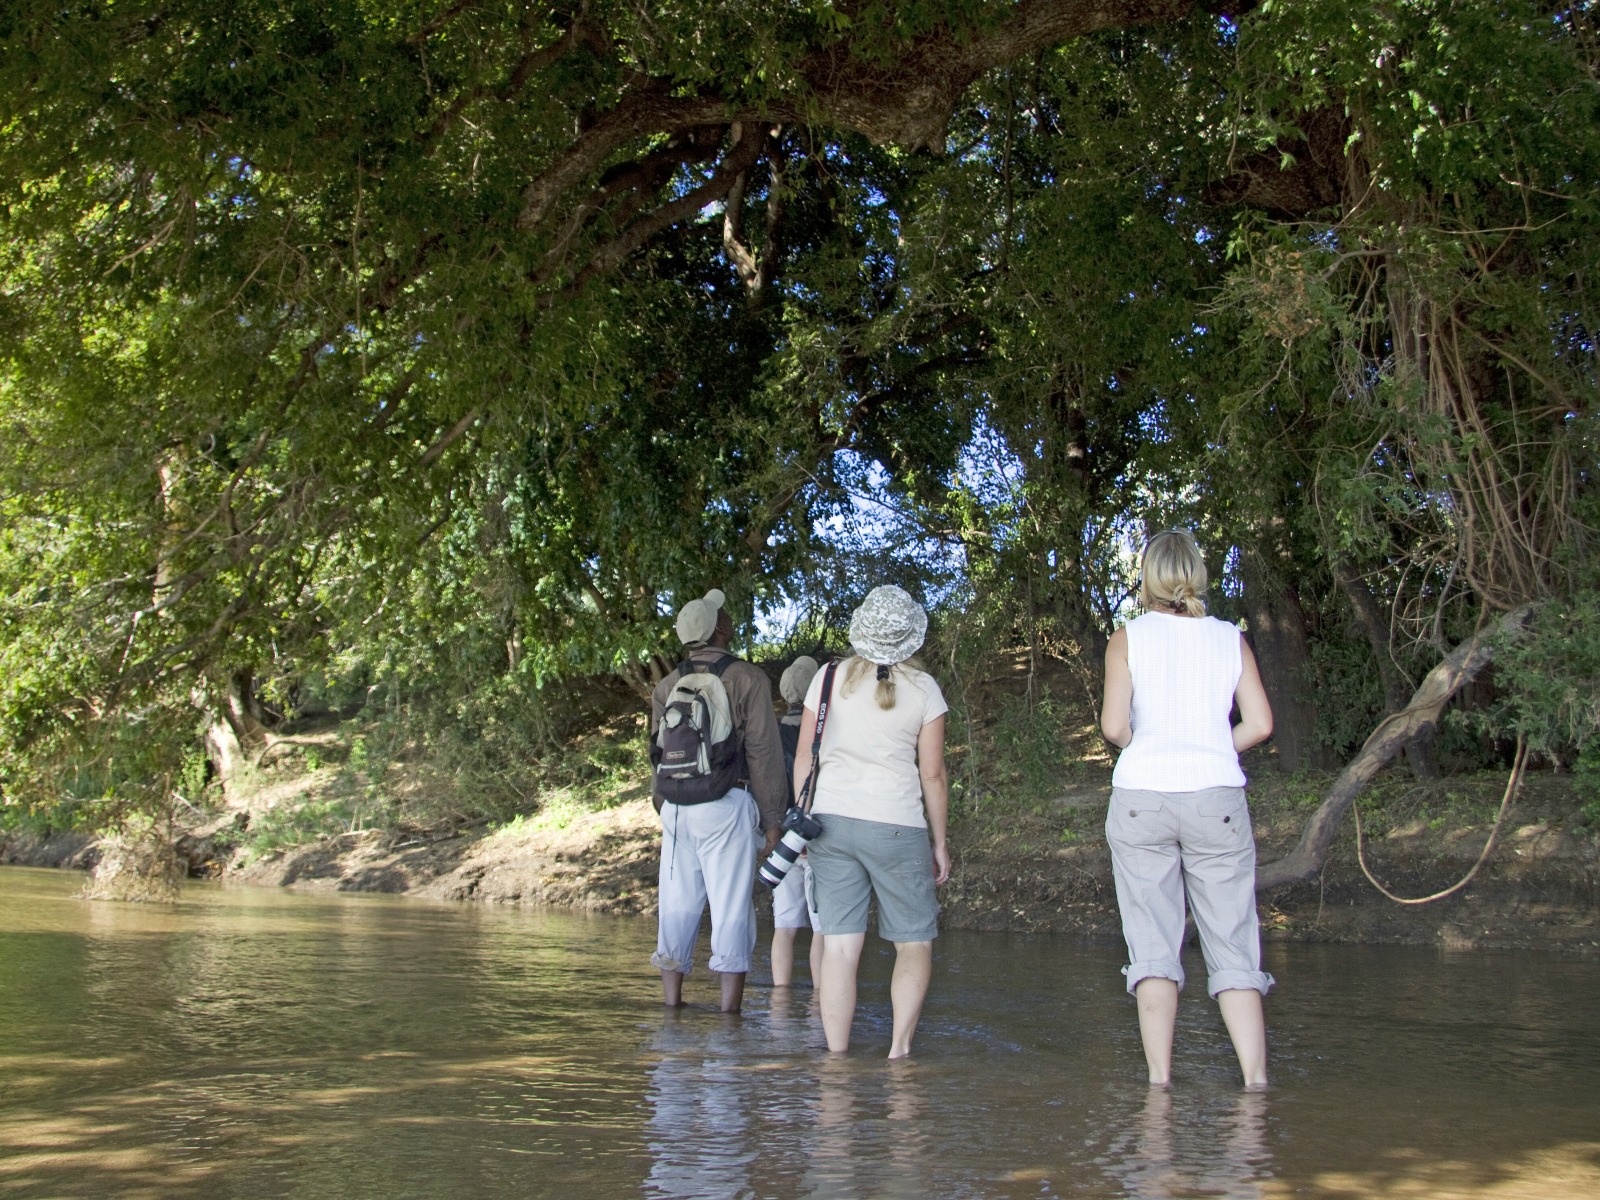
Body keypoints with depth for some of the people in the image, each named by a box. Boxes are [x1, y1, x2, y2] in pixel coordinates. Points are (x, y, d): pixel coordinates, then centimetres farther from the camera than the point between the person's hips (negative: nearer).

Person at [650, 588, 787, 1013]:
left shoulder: (667, 686, 12)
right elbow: (763, 753, -5)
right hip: (728, 804, -5)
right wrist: (771, 819, -1)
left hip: (676, 808, 5)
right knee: (731, 910, -2)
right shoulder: (748, 679, -3)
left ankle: (672, 1006, 13)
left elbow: (657, 753, 14)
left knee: (677, 909, 9)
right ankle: (729, 1011, -2)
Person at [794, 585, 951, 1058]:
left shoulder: (829, 679, 3)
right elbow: (932, 774, 0)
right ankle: (899, 1048, -1)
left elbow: (804, 758, 5)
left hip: (830, 820, 3)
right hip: (896, 825, -3)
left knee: (839, 944, 4)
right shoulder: (923, 689, -2)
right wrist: (939, 841, 9)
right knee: (915, 943, 10)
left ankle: (836, 1058, 5)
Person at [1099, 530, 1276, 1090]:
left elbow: (1113, 725, -6)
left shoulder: (1129, 637, 2)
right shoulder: (1230, 639, 8)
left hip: (1141, 797, -1)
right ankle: (1255, 1079, -1)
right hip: (1218, 798, 1)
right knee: (1233, 945, 5)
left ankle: (1160, 1078, -1)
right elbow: (1259, 724, 1)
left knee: (1153, 944, 2)